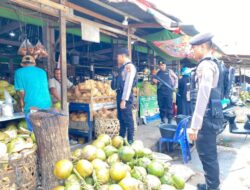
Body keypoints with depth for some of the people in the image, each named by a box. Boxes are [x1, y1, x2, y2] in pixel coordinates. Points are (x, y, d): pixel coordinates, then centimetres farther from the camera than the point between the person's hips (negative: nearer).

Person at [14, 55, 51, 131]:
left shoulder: (19, 72, 2)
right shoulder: (42, 71, 15)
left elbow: (21, 91, -2)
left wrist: (22, 103, 14)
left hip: (32, 105, -4)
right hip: (46, 103, 4)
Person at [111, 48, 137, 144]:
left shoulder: (129, 66, -11)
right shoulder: (122, 67, 17)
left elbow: (128, 84, -18)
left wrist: (124, 99, -21)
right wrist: (117, 72, 11)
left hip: (125, 95, -9)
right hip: (119, 94, 9)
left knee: (127, 118, -2)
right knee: (121, 117, 16)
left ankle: (130, 140, 9)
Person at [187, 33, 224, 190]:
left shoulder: (205, 65, -16)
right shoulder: (213, 63, 15)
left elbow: (203, 97, -23)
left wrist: (194, 125, -22)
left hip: (207, 117, -10)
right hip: (212, 115, 10)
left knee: (207, 155, 2)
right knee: (210, 154, 20)